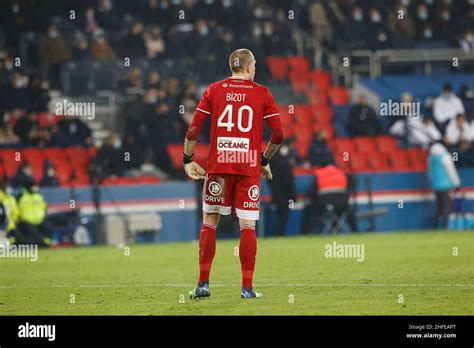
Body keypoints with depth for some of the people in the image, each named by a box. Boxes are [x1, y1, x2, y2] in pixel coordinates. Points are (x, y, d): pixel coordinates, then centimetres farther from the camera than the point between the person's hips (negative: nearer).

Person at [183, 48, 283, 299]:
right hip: (249, 166, -1)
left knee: (209, 222, 9)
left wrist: (188, 160, 11)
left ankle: (203, 284, 4)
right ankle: (247, 287, -1)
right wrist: (265, 160, 15)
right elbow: (278, 134, 1)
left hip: (218, 165, 1)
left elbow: (194, 129, 1)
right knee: (247, 226, 1)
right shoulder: (262, 94, 3)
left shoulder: (213, 90, 6)